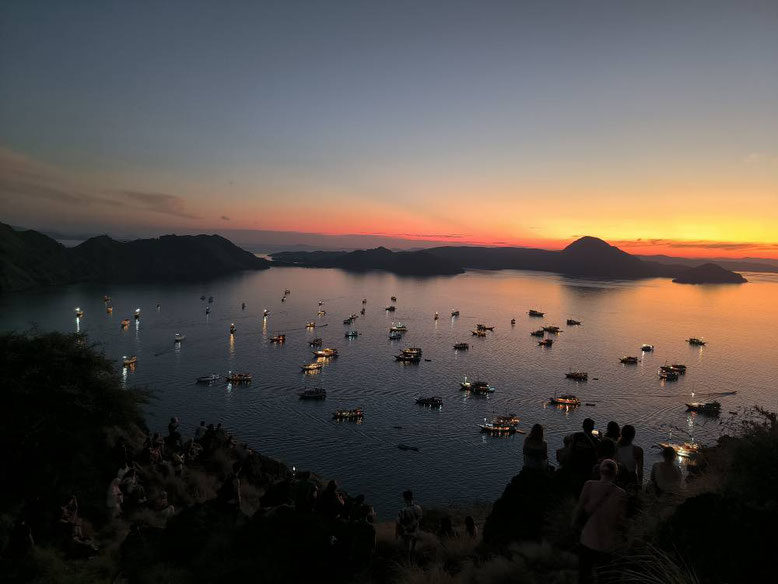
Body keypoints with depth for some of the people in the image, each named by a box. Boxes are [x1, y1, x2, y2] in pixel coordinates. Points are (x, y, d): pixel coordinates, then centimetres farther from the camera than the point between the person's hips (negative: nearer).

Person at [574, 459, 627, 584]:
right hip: (609, 544, 1)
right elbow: (620, 523, -5)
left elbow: (579, 512, -6)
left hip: (588, 540, -1)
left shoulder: (589, 485, -13)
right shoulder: (621, 493, -12)